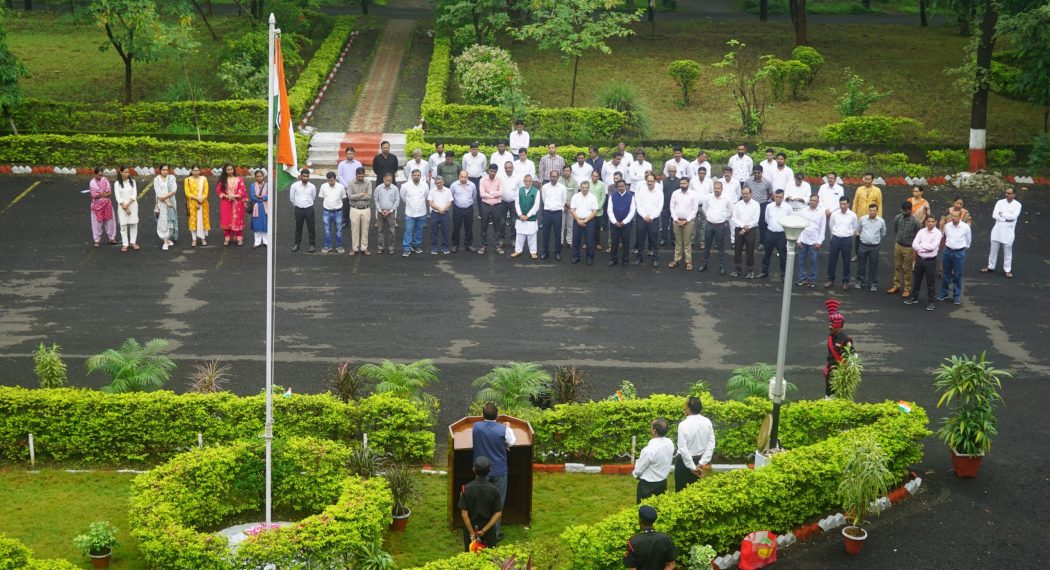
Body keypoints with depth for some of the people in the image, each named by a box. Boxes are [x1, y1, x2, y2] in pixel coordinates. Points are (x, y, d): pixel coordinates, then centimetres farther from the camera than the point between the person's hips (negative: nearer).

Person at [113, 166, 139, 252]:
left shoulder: (132, 181, 3)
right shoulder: (117, 184, -2)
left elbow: (134, 195, -3)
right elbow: (118, 197, -6)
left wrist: (127, 205, -13)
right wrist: (125, 207, -12)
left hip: (132, 205, 2)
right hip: (122, 207, -2)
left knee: (134, 224, 3)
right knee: (123, 225, 0)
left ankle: (133, 242, 13)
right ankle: (124, 244, 3)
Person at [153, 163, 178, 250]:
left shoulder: (171, 177, 6)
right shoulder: (156, 179, 0)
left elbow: (173, 190, -5)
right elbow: (158, 192, -8)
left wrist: (165, 196, -17)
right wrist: (167, 202, -15)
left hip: (171, 202, 2)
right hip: (161, 203, -2)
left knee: (170, 220, 5)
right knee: (163, 221, -6)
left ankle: (168, 238, 18)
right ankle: (165, 241, -7)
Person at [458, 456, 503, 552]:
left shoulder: (466, 489, -13)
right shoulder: (494, 490, -11)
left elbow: (464, 514, -15)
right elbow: (498, 513, -12)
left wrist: (472, 534, -12)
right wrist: (484, 530, -13)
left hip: (470, 530, 0)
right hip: (489, 530, 0)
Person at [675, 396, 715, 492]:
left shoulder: (683, 425, -20)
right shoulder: (707, 422, -4)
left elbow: (683, 448, -20)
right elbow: (711, 445, -3)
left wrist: (692, 467, -14)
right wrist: (702, 463, -5)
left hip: (685, 460, -5)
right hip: (699, 460, 5)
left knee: (682, 490, 7)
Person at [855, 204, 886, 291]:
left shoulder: (881, 221, -5)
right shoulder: (862, 219, -4)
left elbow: (883, 233, 11)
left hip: (874, 247, -1)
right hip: (863, 245, 1)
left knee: (873, 265, 5)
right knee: (861, 264, 9)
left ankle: (873, 284, 14)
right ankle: (860, 281, 22)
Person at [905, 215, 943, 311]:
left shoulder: (937, 233, -10)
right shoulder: (921, 232, 1)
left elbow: (933, 246, -20)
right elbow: (914, 245, -6)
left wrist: (921, 245, -12)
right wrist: (926, 248, -19)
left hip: (930, 260, -4)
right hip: (919, 259, 4)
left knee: (930, 282, 3)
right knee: (916, 280, 16)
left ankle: (930, 302, 13)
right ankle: (914, 297, 33)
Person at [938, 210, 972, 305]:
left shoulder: (965, 227, -11)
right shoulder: (947, 226, -3)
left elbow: (968, 239, 5)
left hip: (959, 252, -3)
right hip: (948, 251, 3)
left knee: (957, 276, 3)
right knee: (946, 274, 12)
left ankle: (957, 297, 11)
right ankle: (944, 294, 23)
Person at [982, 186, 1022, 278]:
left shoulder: (1017, 205, -5)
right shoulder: (1000, 202, 1)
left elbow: (1014, 216, -19)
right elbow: (994, 215, -8)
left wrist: (1002, 214, -12)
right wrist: (1006, 219, -16)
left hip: (1008, 231, -3)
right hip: (997, 229, 3)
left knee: (1008, 251, 6)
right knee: (993, 250, 11)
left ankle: (1007, 270, 15)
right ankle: (991, 267, 24)